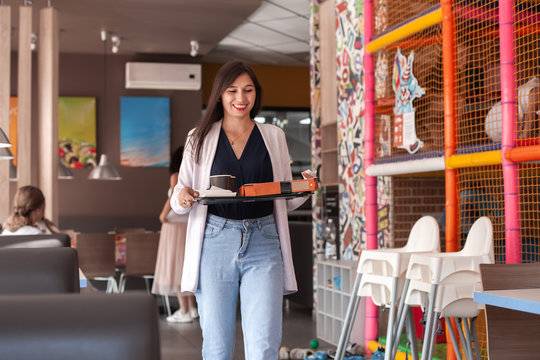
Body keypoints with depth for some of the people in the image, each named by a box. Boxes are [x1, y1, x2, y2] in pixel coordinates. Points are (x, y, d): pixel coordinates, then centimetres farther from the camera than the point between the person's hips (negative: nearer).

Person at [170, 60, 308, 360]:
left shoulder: (273, 136, 13)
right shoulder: (200, 139, 11)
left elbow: (287, 200, 17)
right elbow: (180, 197, 13)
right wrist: (182, 198, -11)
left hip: (263, 245, 0)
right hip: (216, 242, 0)